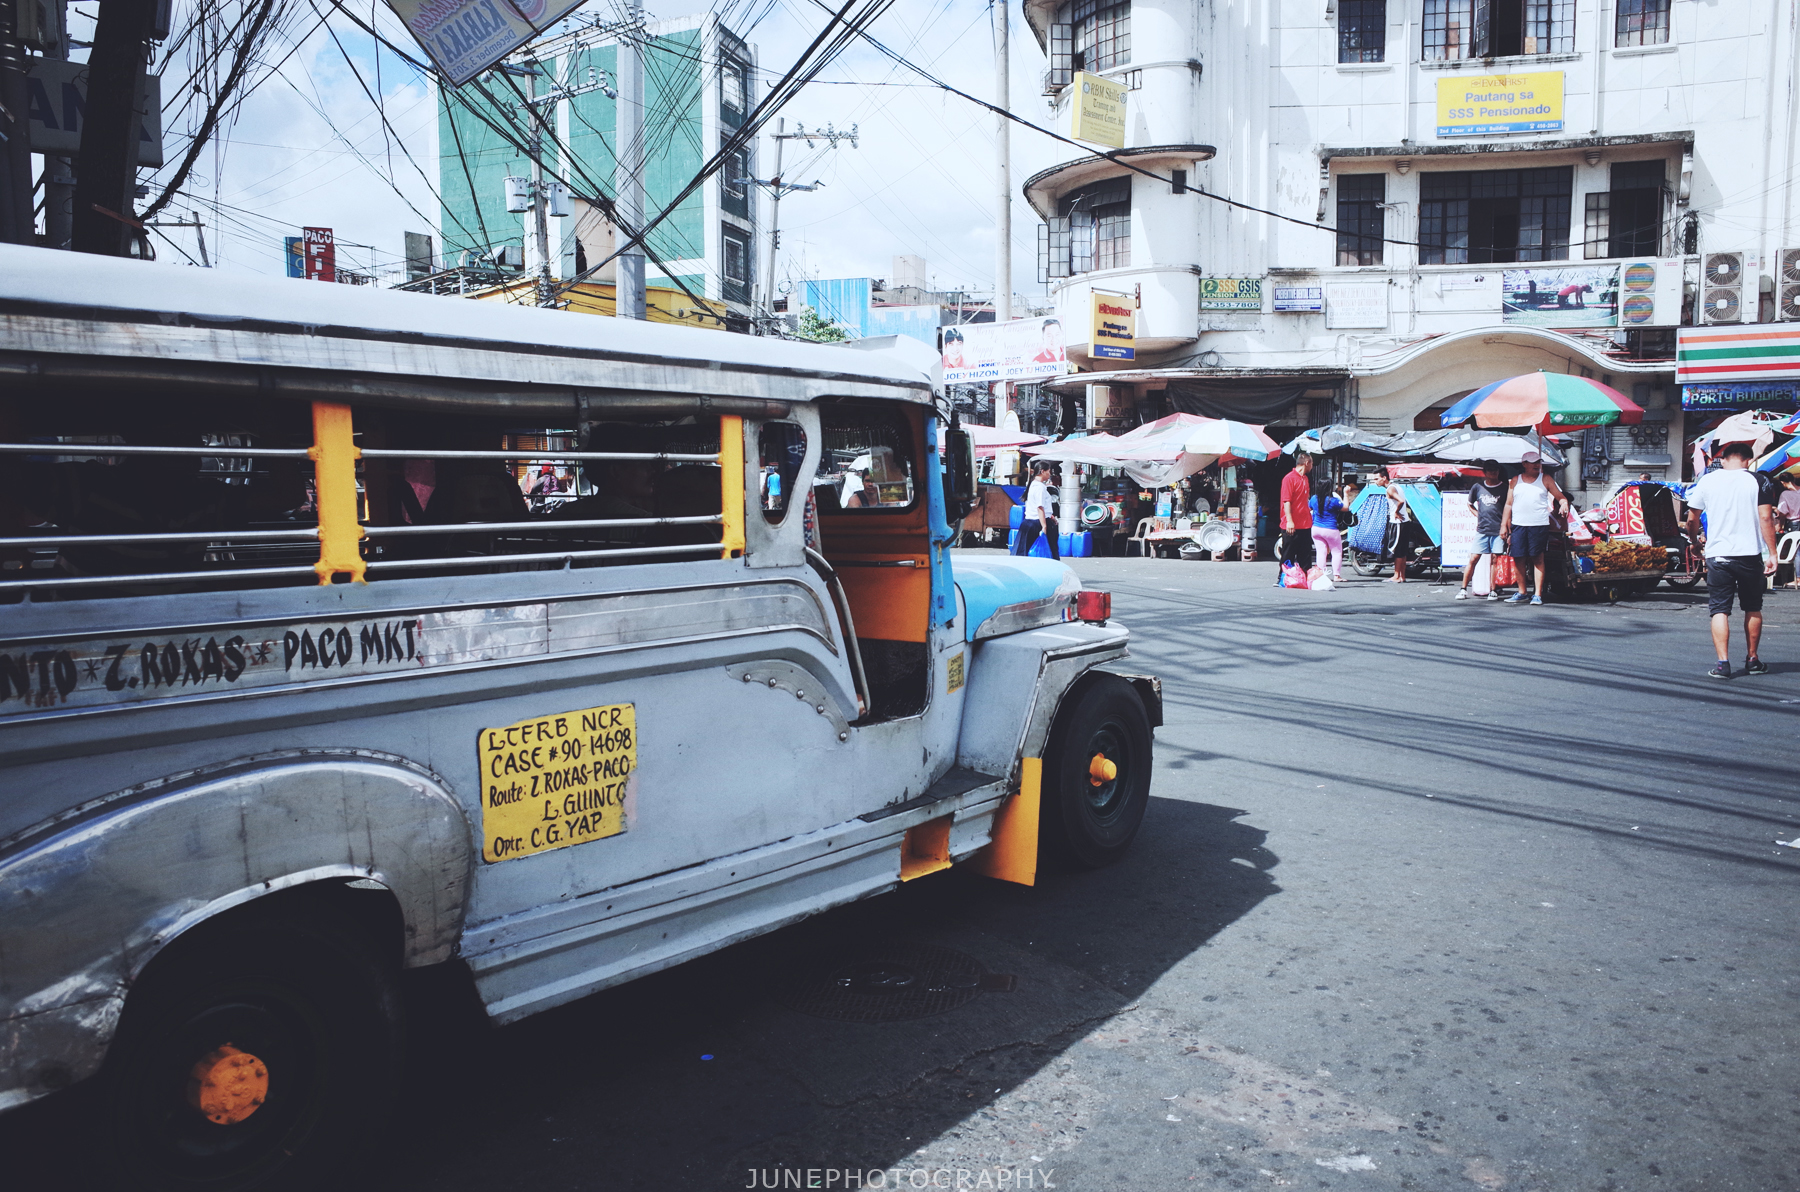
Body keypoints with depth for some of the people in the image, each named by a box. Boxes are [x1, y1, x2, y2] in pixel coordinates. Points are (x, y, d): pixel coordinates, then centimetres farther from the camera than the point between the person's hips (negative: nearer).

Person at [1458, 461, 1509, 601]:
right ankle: (1463, 589, 3)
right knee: (1473, 559, -1)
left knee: (1494, 560, -1)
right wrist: (1479, 516, 9)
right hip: (1482, 530, 2)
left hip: (1498, 530, -2)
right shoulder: (1478, 487, 9)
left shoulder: (1504, 487, 3)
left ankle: (1492, 590, 4)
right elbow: (1470, 504, 24)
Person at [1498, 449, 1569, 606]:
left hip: (1539, 525, -2)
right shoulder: (1515, 480, 13)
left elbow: (1561, 496, 8)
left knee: (1538, 559, -4)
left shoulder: (1546, 479, 9)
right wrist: (1503, 525, 8)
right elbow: (1508, 504, 14)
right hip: (1518, 525, 2)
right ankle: (1521, 592, 14)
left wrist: (1564, 503, -15)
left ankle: (1537, 594, -3)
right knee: (1519, 559, 3)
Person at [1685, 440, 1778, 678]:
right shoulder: (1756, 481, -2)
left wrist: (1697, 536, 27)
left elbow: (1692, 520, 6)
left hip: (1718, 555, 0)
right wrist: (1772, 554, -3)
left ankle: (1723, 663, -9)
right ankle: (1752, 660, 24)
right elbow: (1765, 518, -7)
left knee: (1720, 610, 0)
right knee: (1753, 608, 16)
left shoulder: (1707, 481, 2)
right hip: (1750, 554, 0)